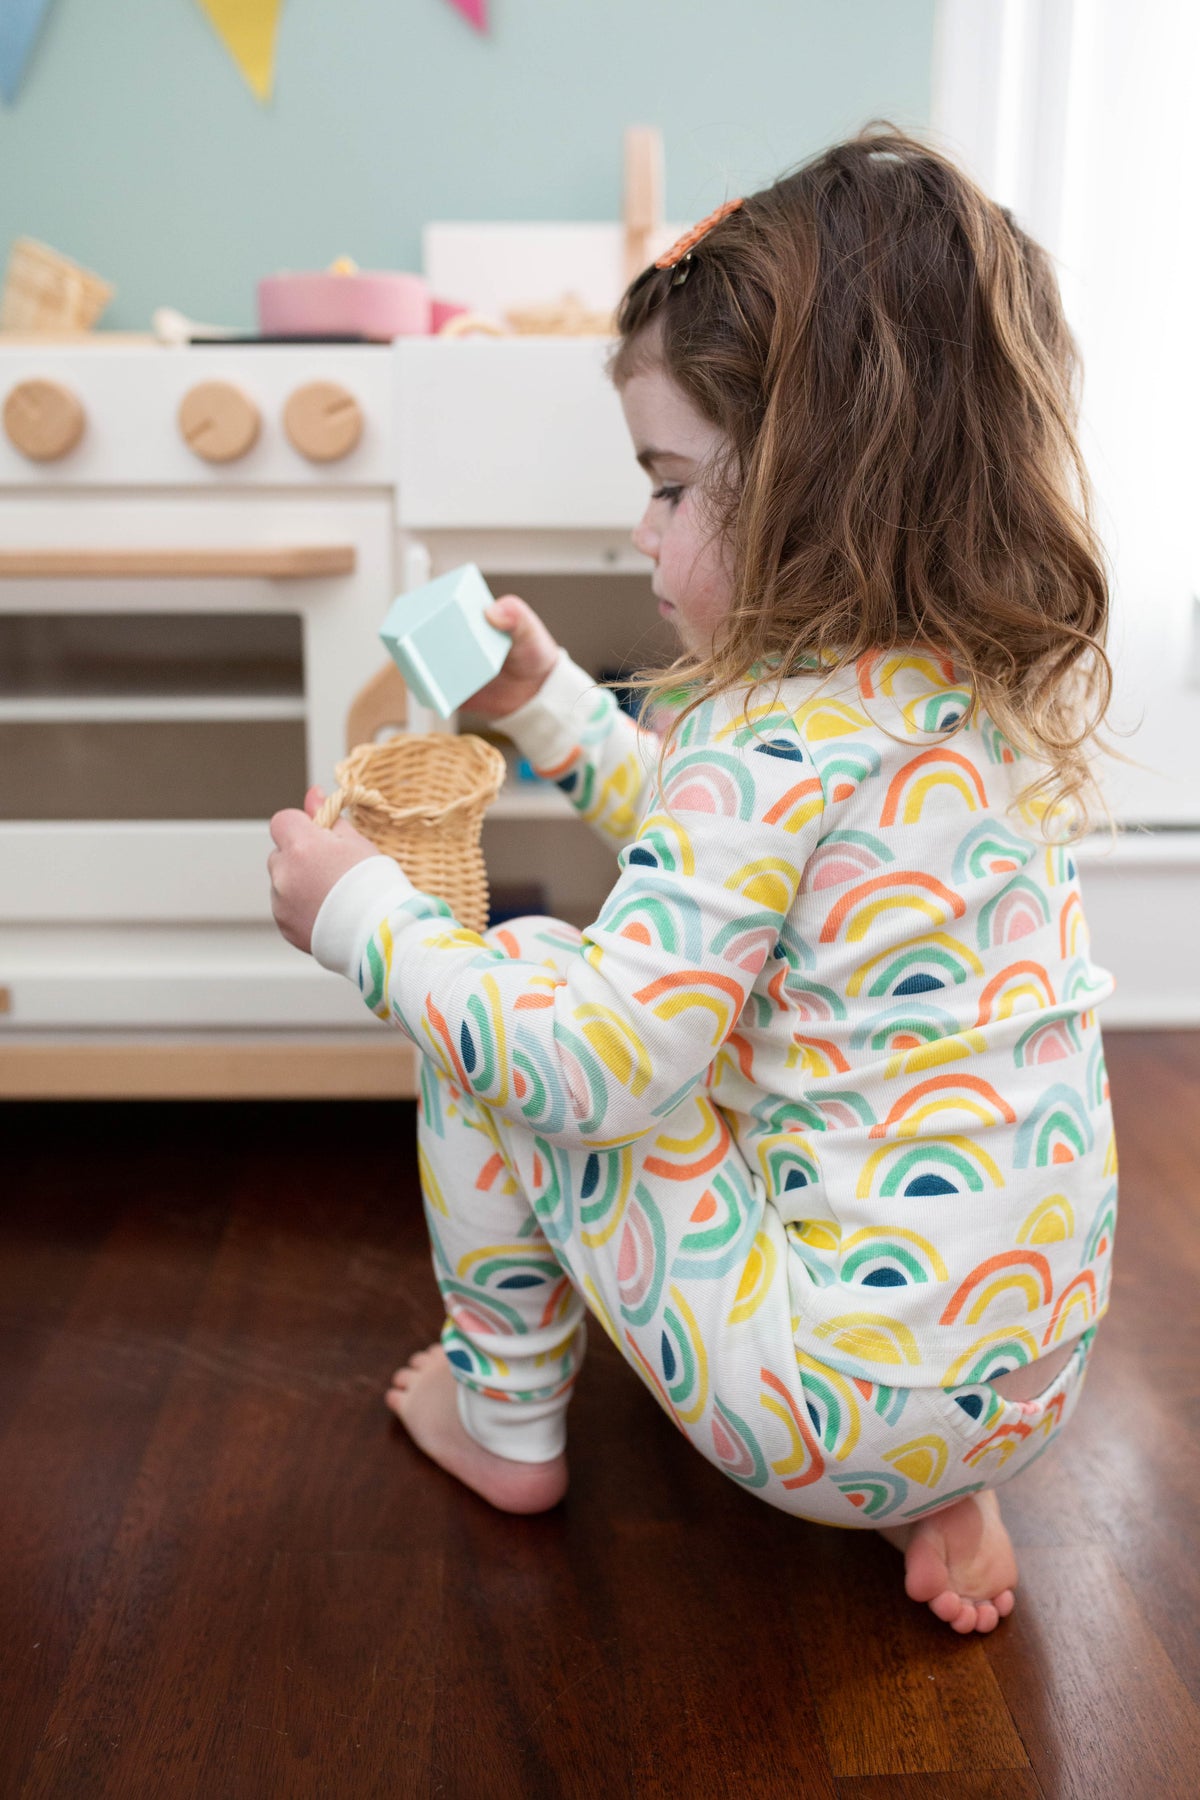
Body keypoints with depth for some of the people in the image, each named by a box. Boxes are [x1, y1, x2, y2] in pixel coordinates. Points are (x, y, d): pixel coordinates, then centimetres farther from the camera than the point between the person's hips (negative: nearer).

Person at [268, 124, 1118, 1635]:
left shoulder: (781, 737, -23)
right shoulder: (992, 700, 4)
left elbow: (595, 1064, -23)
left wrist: (361, 914, -11)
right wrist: (556, 707, 20)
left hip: (844, 1393, -8)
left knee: (504, 1001, -1)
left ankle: (506, 1424, 22)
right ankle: (931, 1493, 18)